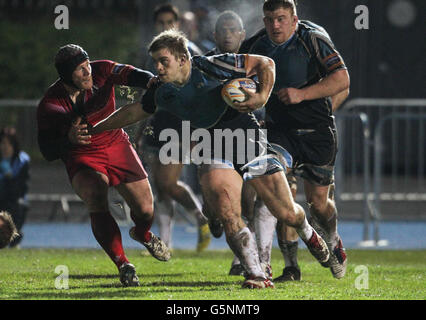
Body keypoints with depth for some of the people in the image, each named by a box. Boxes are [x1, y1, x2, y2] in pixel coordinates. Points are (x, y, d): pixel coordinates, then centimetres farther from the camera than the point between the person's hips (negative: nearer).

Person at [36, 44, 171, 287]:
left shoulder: (101, 71, -16)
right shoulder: (50, 105, -20)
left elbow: (129, 75, -31)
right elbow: (47, 152, -20)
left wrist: (151, 82, -53)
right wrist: (69, 139, -41)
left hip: (117, 147, 3)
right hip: (82, 158, -3)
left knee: (145, 210, 3)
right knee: (97, 203, -31)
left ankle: (143, 235, 43)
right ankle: (123, 264, -20)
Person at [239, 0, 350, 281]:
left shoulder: (312, 39, -11)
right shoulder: (255, 46, 2)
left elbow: (342, 79, -17)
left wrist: (303, 94, -25)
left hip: (317, 131, -2)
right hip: (279, 130, 2)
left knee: (318, 200, 2)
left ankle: (333, 244, 35)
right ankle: (291, 265, -10)